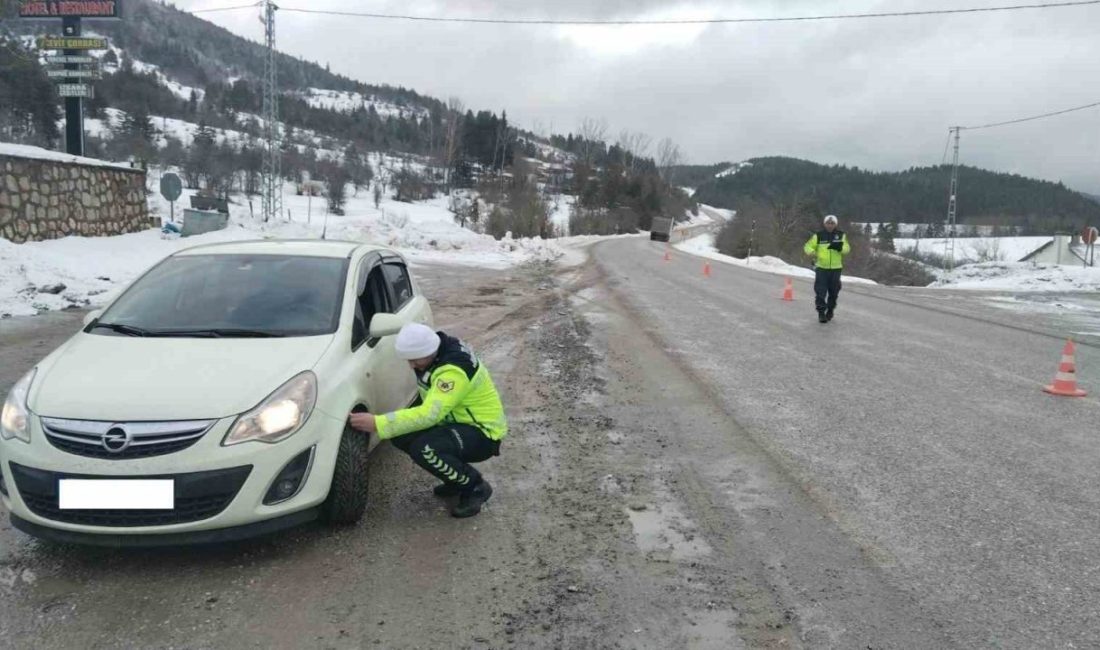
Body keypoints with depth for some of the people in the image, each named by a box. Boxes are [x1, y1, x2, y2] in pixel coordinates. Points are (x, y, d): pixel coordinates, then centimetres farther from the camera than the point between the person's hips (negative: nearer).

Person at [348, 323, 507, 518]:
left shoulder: (454, 370, -30)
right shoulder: (433, 353, -2)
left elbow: (429, 415, -38)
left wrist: (377, 424, -38)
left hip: (483, 433, -9)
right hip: (458, 423, 10)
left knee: (423, 449, -32)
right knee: (401, 435, -6)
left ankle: (476, 487, -8)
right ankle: (457, 476, 10)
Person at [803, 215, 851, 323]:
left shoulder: (841, 235, 5)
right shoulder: (818, 236, 0)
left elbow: (847, 248, -2)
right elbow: (808, 246, 2)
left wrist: (840, 247, -24)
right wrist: (812, 252, -20)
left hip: (836, 268, 2)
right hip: (821, 267, -2)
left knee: (833, 291, 11)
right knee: (821, 291, -8)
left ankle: (830, 311, 30)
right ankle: (821, 312, -3)